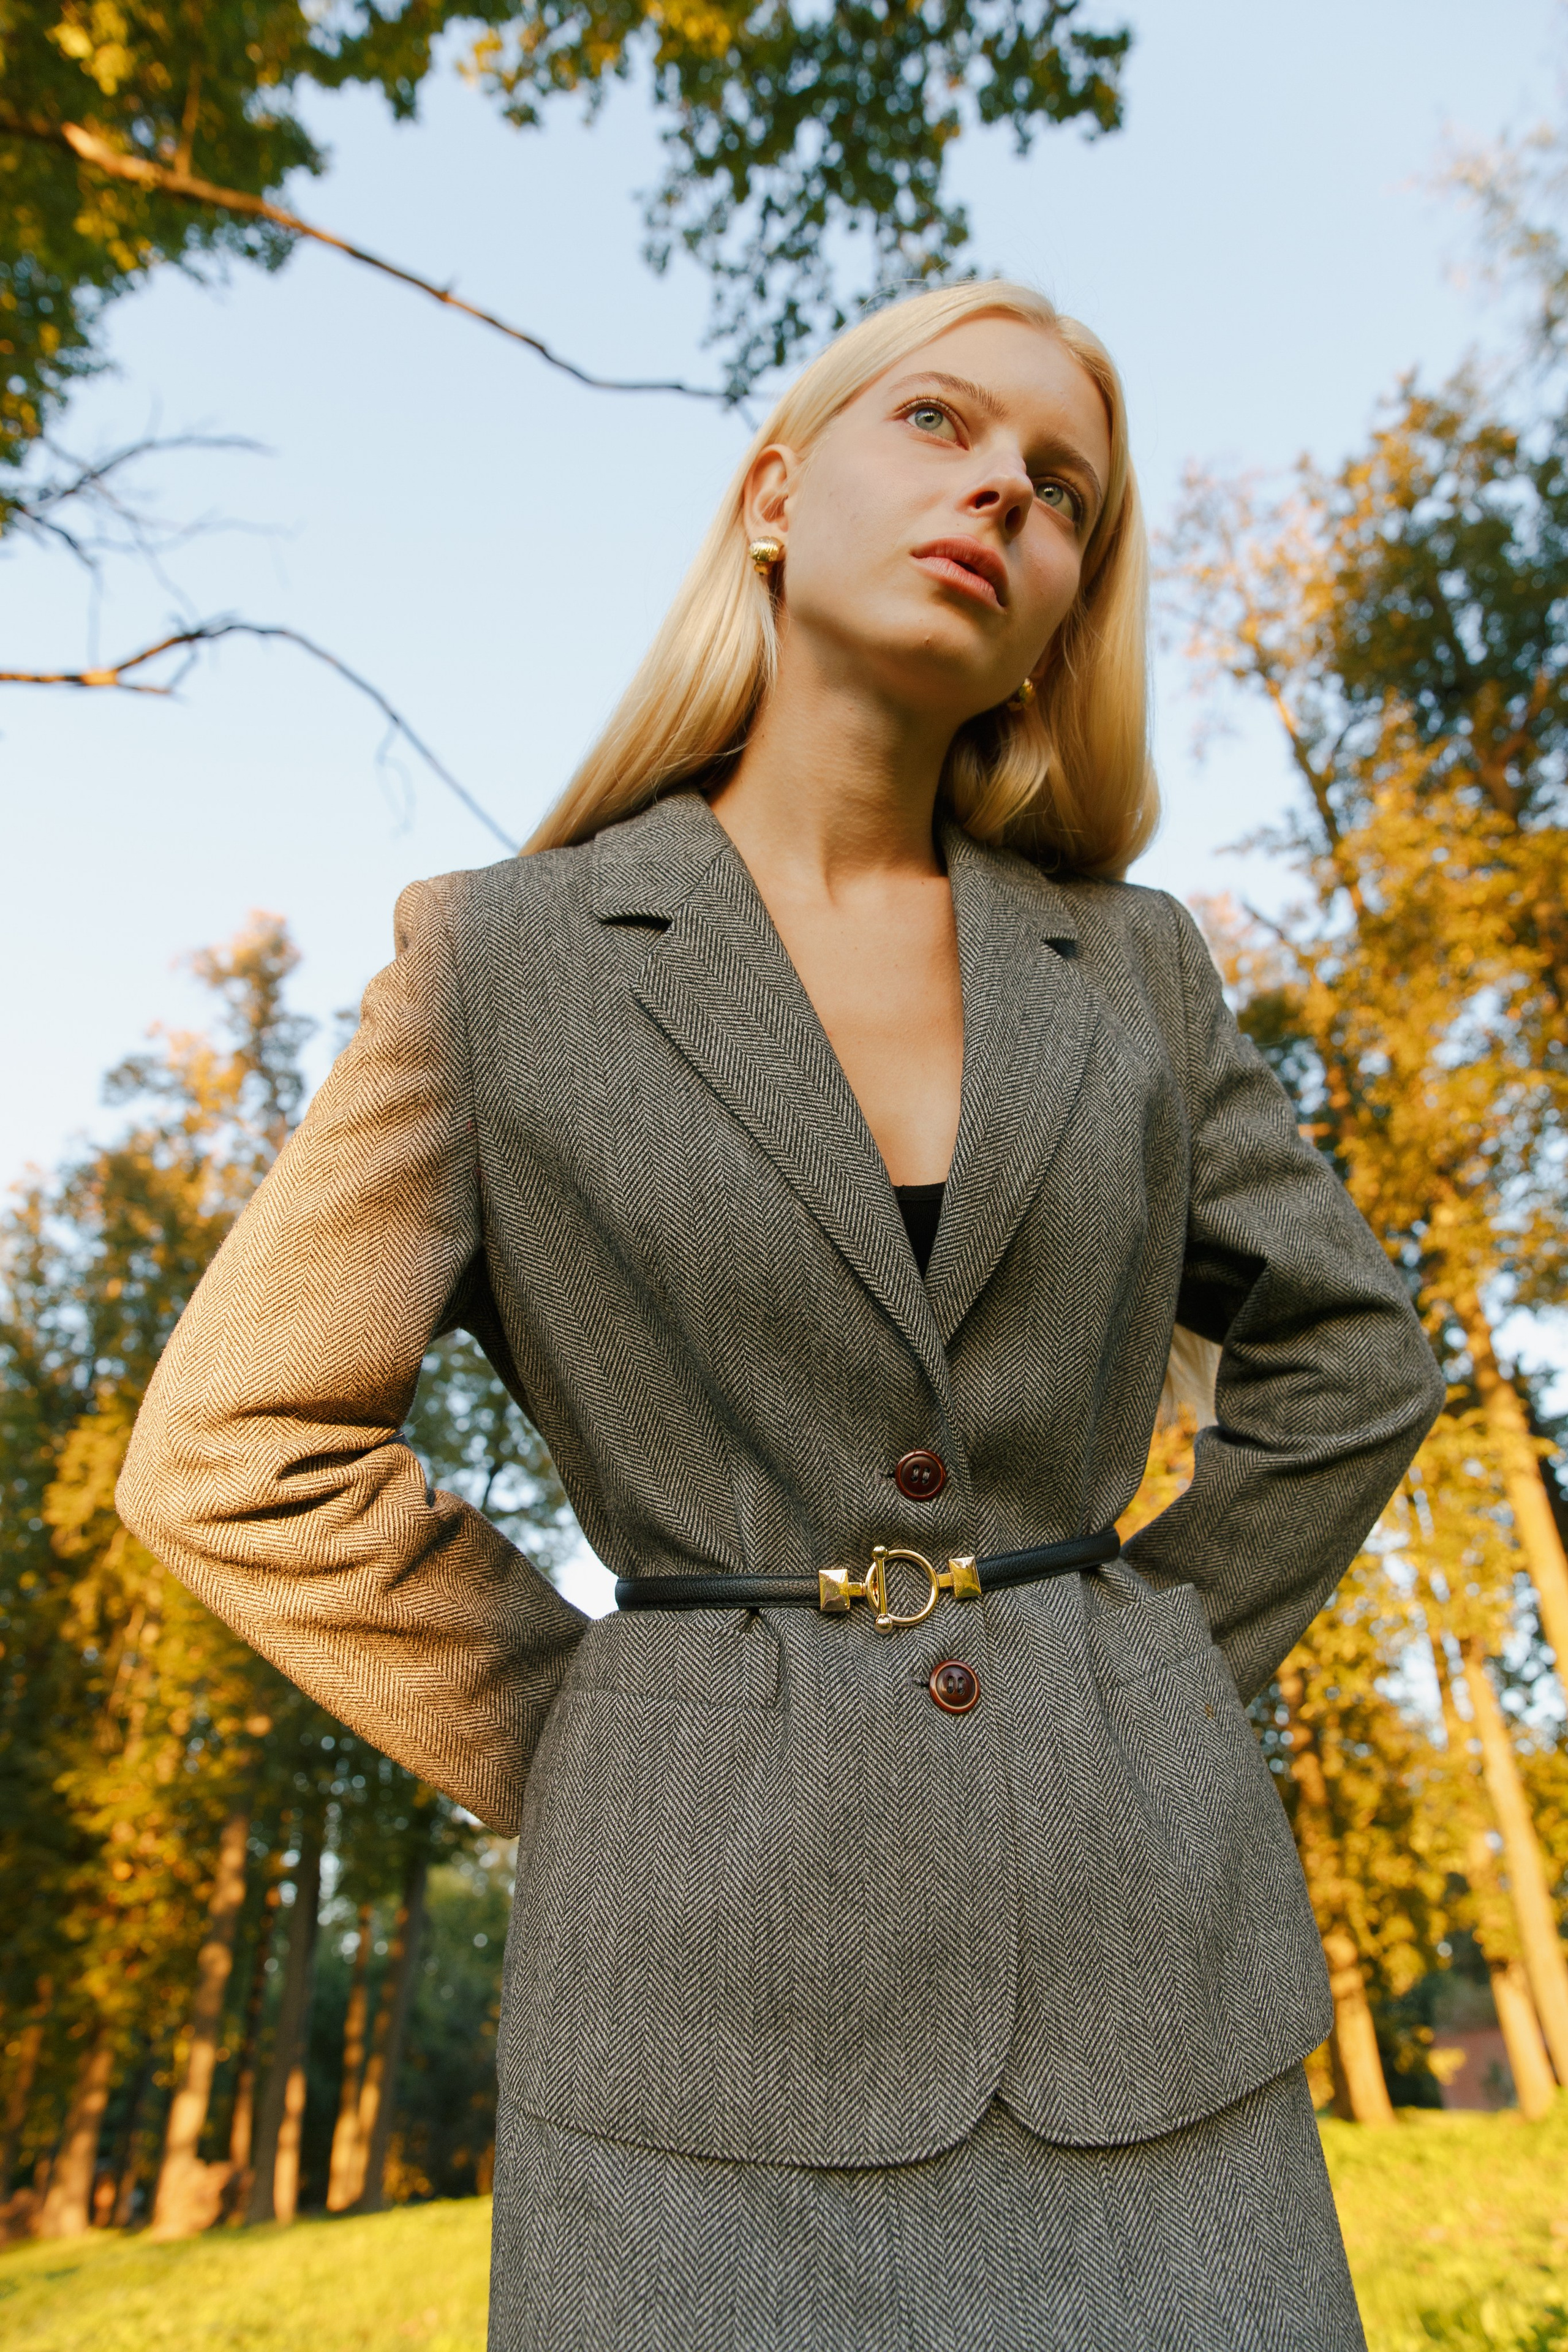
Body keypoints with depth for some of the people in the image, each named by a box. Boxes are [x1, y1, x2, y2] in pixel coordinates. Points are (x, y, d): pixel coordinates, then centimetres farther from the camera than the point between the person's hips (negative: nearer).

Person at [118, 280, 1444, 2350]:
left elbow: (1348, 1357, 13)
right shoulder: (509, 958, -3)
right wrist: (613, 1772, -2)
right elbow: (239, 1458, -3)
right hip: (720, 1961, -2)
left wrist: (1151, 1685, 6)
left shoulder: (1133, 964, 4)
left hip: (1137, 1938, 3)